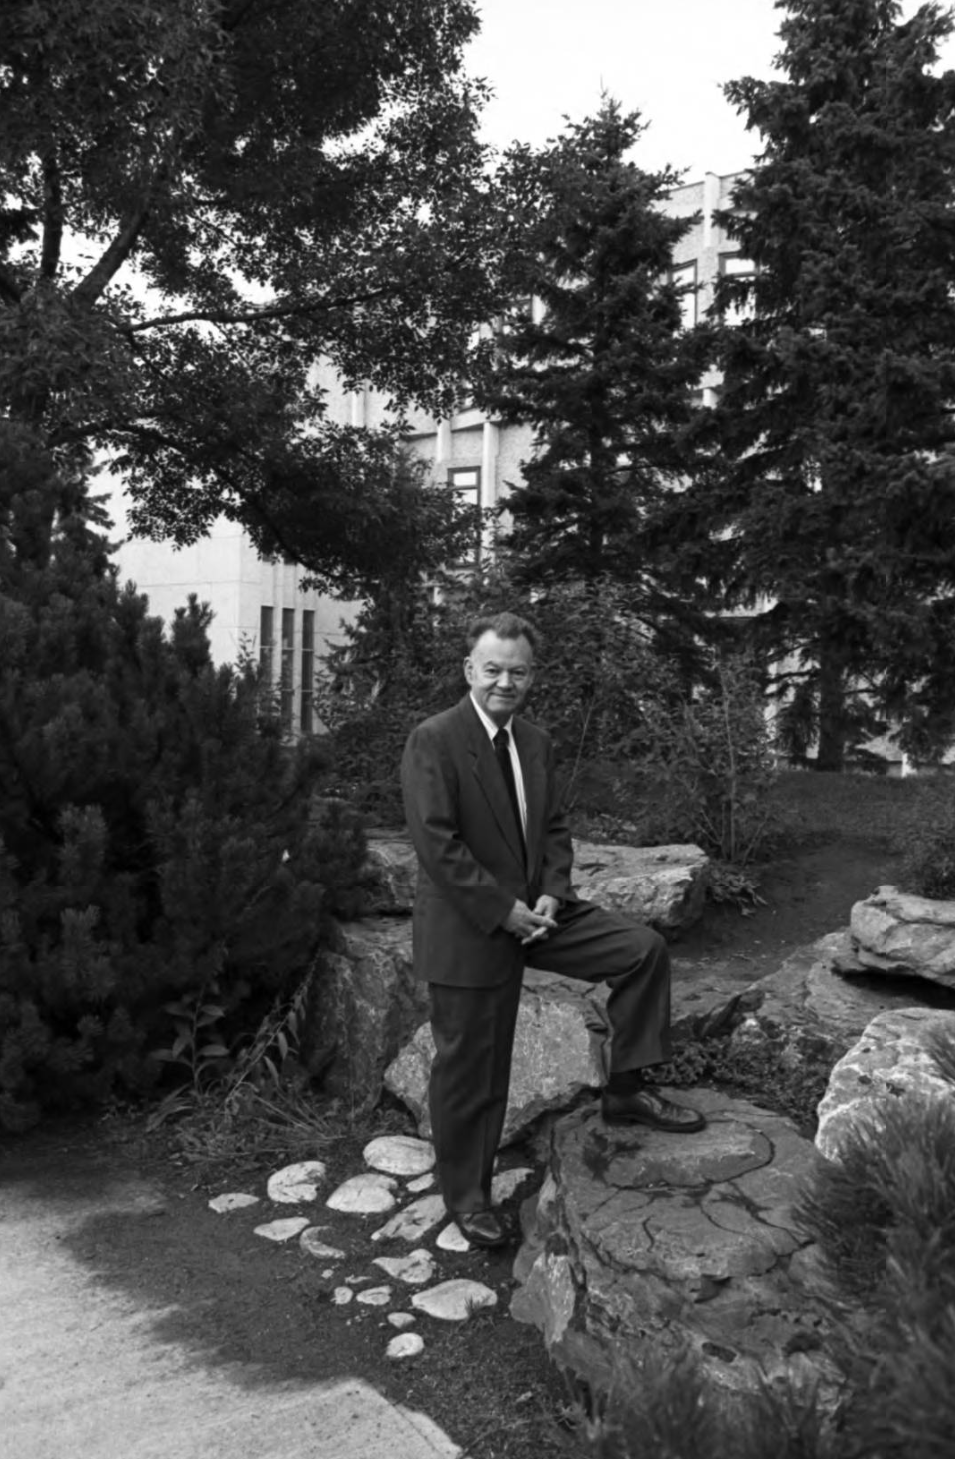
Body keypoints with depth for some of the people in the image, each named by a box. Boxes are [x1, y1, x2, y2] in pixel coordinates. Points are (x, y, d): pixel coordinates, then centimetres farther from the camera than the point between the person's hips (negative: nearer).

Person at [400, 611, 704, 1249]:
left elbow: (556, 827, 11)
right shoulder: (433, 741, -16)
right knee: (470, 1068, 6)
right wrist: (501, 909, -20)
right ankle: (467, 1195, 28)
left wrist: (552, 893, -7)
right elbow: (437, 842, -20)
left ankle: (626, 1089, 14)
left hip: (536, 909, 6)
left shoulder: (536, 742, 6)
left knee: (645, 949, -1)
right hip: (469, 927, -6)